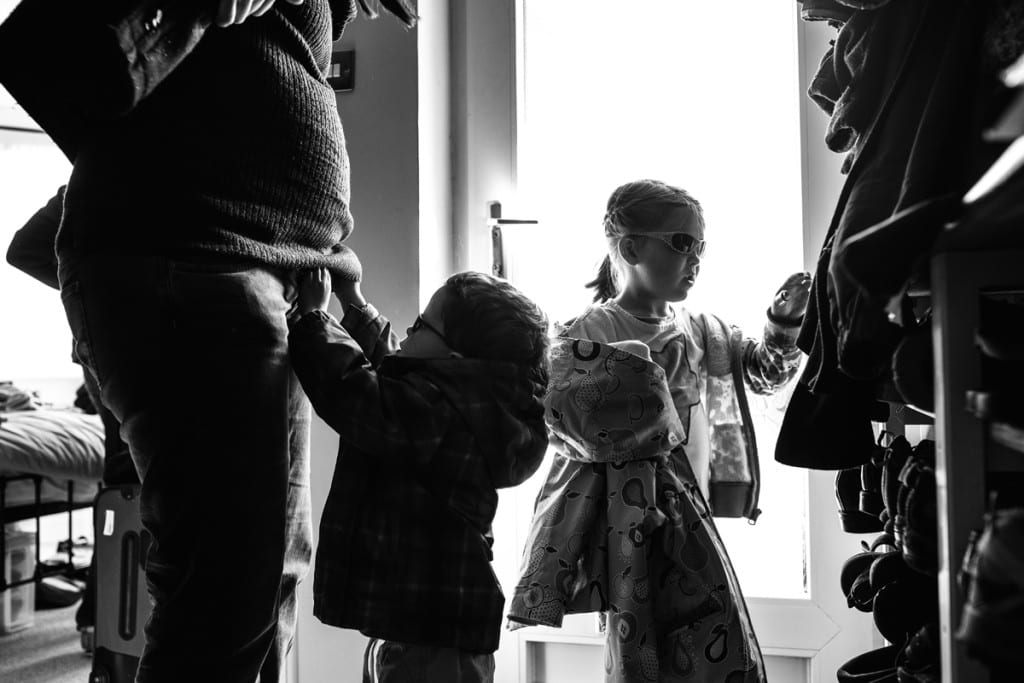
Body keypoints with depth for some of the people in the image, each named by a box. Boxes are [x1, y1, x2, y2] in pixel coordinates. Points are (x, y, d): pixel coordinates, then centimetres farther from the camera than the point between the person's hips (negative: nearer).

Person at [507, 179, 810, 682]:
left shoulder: (700, 332, 9)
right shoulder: (586, 334, -8)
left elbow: (763, 373, 17)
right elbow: (560, 419, -14)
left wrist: (783, 325, 0)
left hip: (685, 509, 5)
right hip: (623, 514, -5)